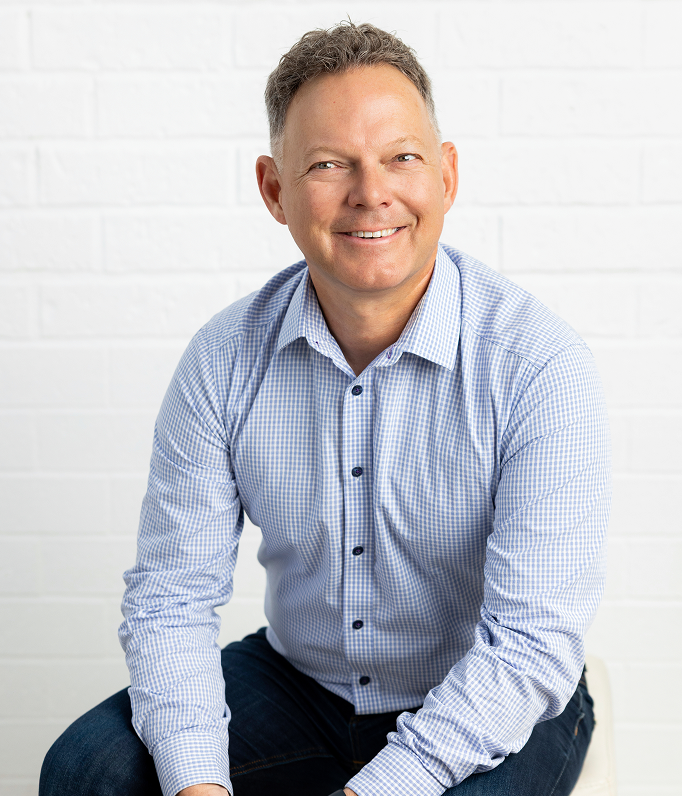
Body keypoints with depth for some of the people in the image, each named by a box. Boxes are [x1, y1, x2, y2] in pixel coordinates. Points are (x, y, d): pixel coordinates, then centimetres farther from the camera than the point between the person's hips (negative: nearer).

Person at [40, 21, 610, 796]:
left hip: (493, 714, -2)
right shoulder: (224, 359, -10)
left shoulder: (540, 362, -21)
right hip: (299, 679, 3)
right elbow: (171, 595, -7)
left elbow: (532, 639, -24)